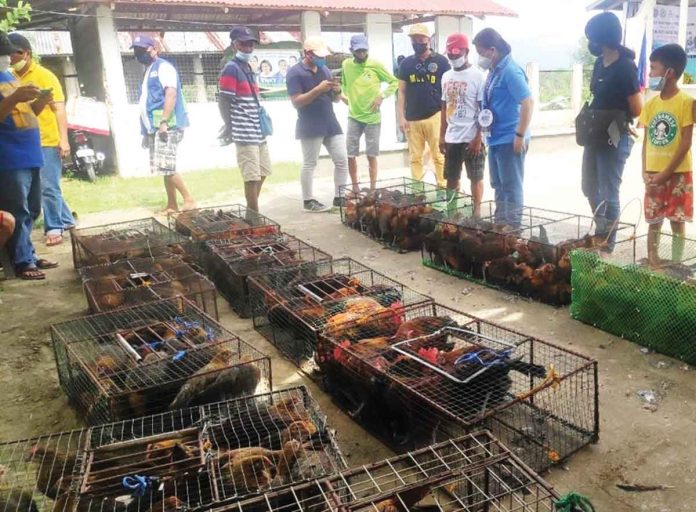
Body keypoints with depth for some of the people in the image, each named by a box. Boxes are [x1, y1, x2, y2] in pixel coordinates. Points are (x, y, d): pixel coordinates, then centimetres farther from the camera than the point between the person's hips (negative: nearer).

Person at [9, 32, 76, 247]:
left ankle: (54, 228, 6)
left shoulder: (44, 75, -5)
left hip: (47, 142, -5)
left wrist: (64, 140, -16)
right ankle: (66, 219, 27)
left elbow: (59, 108, -8)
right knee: (48, 187, 13)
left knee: (48, 187, -3)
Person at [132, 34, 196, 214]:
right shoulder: (148, 71, 22)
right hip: (154, 127, 9)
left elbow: (171, 94, -18)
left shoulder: (163, 66, -5)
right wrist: (147, 130, 20)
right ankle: (172, 205, 12)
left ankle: (189, 199, -7)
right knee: (165, 168, 8)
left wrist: (164, 122, -25)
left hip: (167, 126, -9)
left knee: (166, 167, -15)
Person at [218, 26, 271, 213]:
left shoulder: (248, 67, 18)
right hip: (245, 133, -10)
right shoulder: (231, 68, -10)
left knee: (262, 172, 17)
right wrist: (230, 128, -13)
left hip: (258, 130, 10)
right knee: (252, 176, -8)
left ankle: (251, 211, 28)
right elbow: (224, 101, -14)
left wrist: (260, 121, 16)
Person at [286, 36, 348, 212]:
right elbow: (296, 101, -16)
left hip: (331, 123, 7)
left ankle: (339, 197, 14)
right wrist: (318, 89, -22)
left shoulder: (325, 70, 14)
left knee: (342, 160, 5)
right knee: (309, 164, 1)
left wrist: (337, 91, -6)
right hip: (310, 127, -7)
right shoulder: (295, 72, -7)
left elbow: (335, 99, 18)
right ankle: (308, 201, 11)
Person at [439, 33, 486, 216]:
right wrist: (442, 135, 11)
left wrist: (478, 138, -15)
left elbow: (484, 110, -9)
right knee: (451, 178, 10)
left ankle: (476, 211, 17)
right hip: (451, 138, 5)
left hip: (471, 137, -5)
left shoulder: (477, 76, -7)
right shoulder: (446, 76, 10)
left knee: (475, 177, 6)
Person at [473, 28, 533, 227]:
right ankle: (500, 224, 28)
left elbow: (528, 102, -22)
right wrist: (484, 118, 9)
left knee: (512, 187, 0)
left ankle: (513, 228, 9)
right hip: (496, 138, 9)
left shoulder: (510, 70, -17)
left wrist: (520, 135, -22)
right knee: (498, 186, 17)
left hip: (510, 140, -9)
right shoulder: (495, 70, 10)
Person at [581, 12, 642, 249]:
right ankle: (602, 231, 38)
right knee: (590, 188, 19)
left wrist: (616, 121, 2)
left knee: (609, 194, 1)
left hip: (615, 139, -8)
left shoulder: (625, 67, -16)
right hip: (595, 136, 8)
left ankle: (607, 243, 14)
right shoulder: (599, 63, 7)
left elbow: (637, 110, -13)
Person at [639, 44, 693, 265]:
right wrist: (645, 171, -2)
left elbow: (686, 143, -11)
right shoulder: (651, 104, 6)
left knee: (677, 220, 5)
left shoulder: (686, 102, -9)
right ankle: (652, 261, 19)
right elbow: (646, 141, 8)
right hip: (654, 175, 4)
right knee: (653, 221, 10)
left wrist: (666, 174, -14)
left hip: (677, 174, -4)